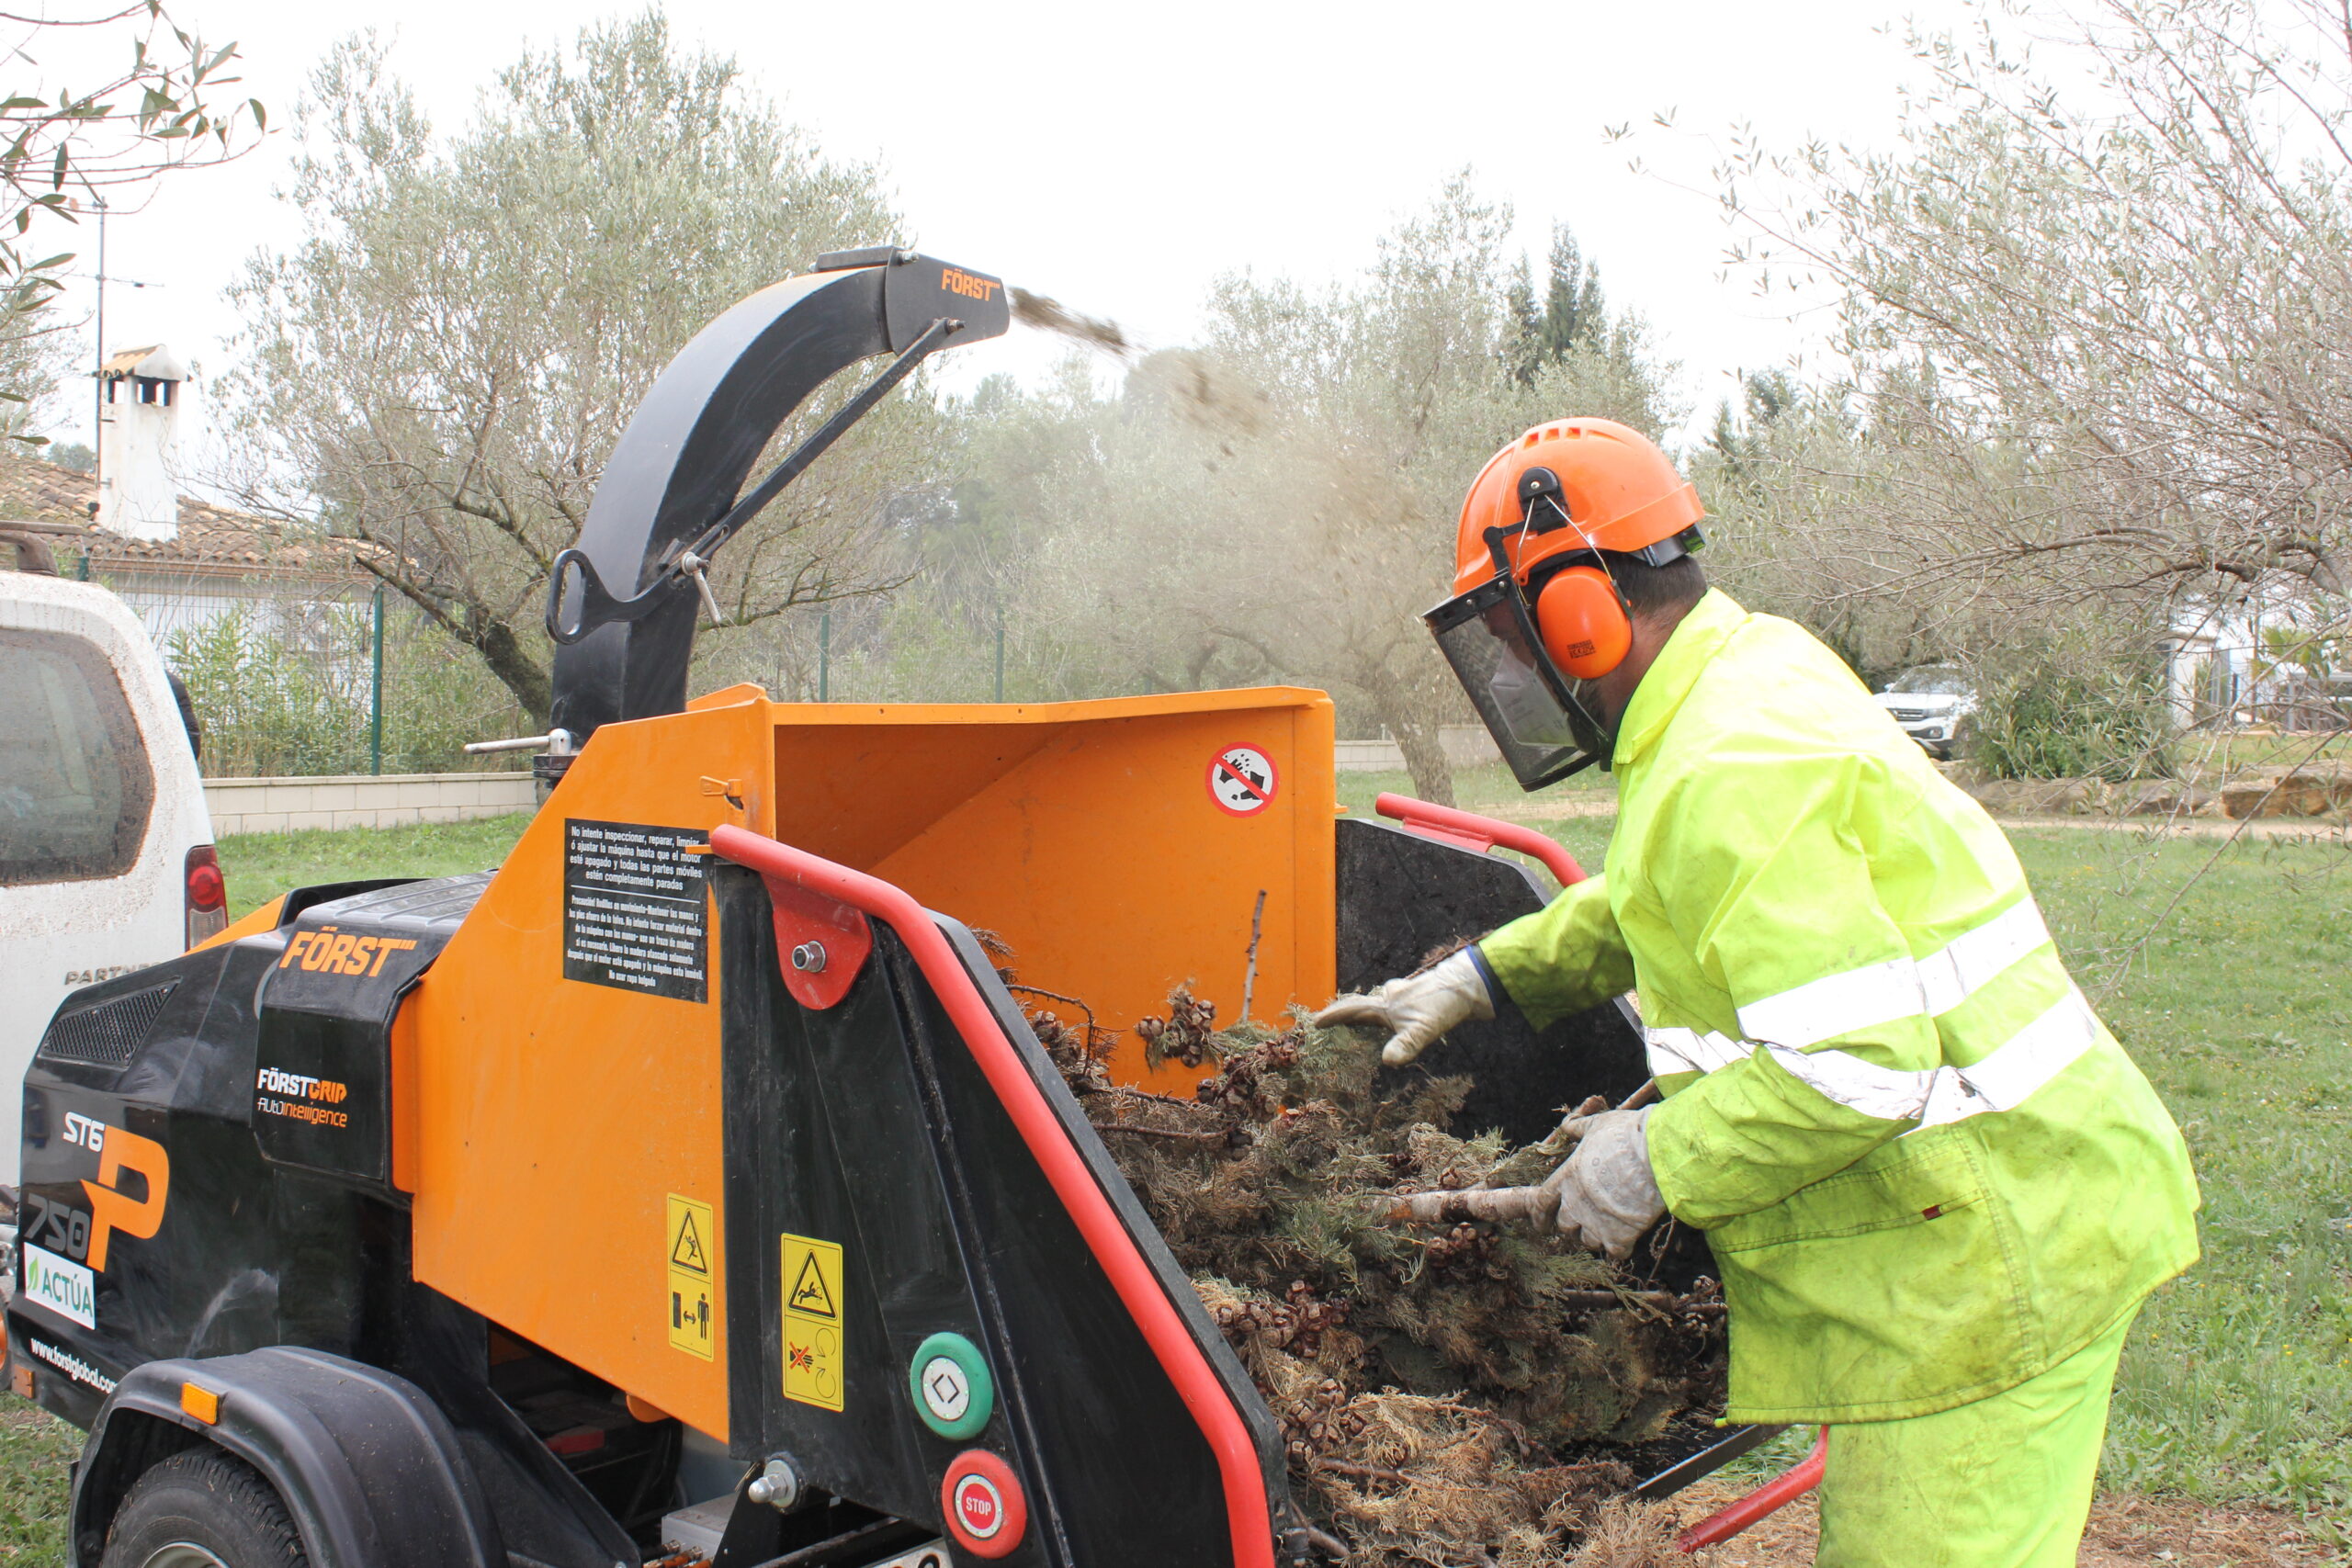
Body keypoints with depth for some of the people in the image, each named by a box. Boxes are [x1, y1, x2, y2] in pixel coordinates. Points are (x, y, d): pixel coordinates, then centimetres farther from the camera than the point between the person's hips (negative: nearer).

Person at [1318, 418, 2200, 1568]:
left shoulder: (1728, 780, -25)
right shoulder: (1760, 665, 9)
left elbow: (1858, 1069, -31)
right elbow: (1645, 905, 24)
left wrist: (1654, 1161, -18)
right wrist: (1482, 976, 17)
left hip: (1990, 1256, -10)